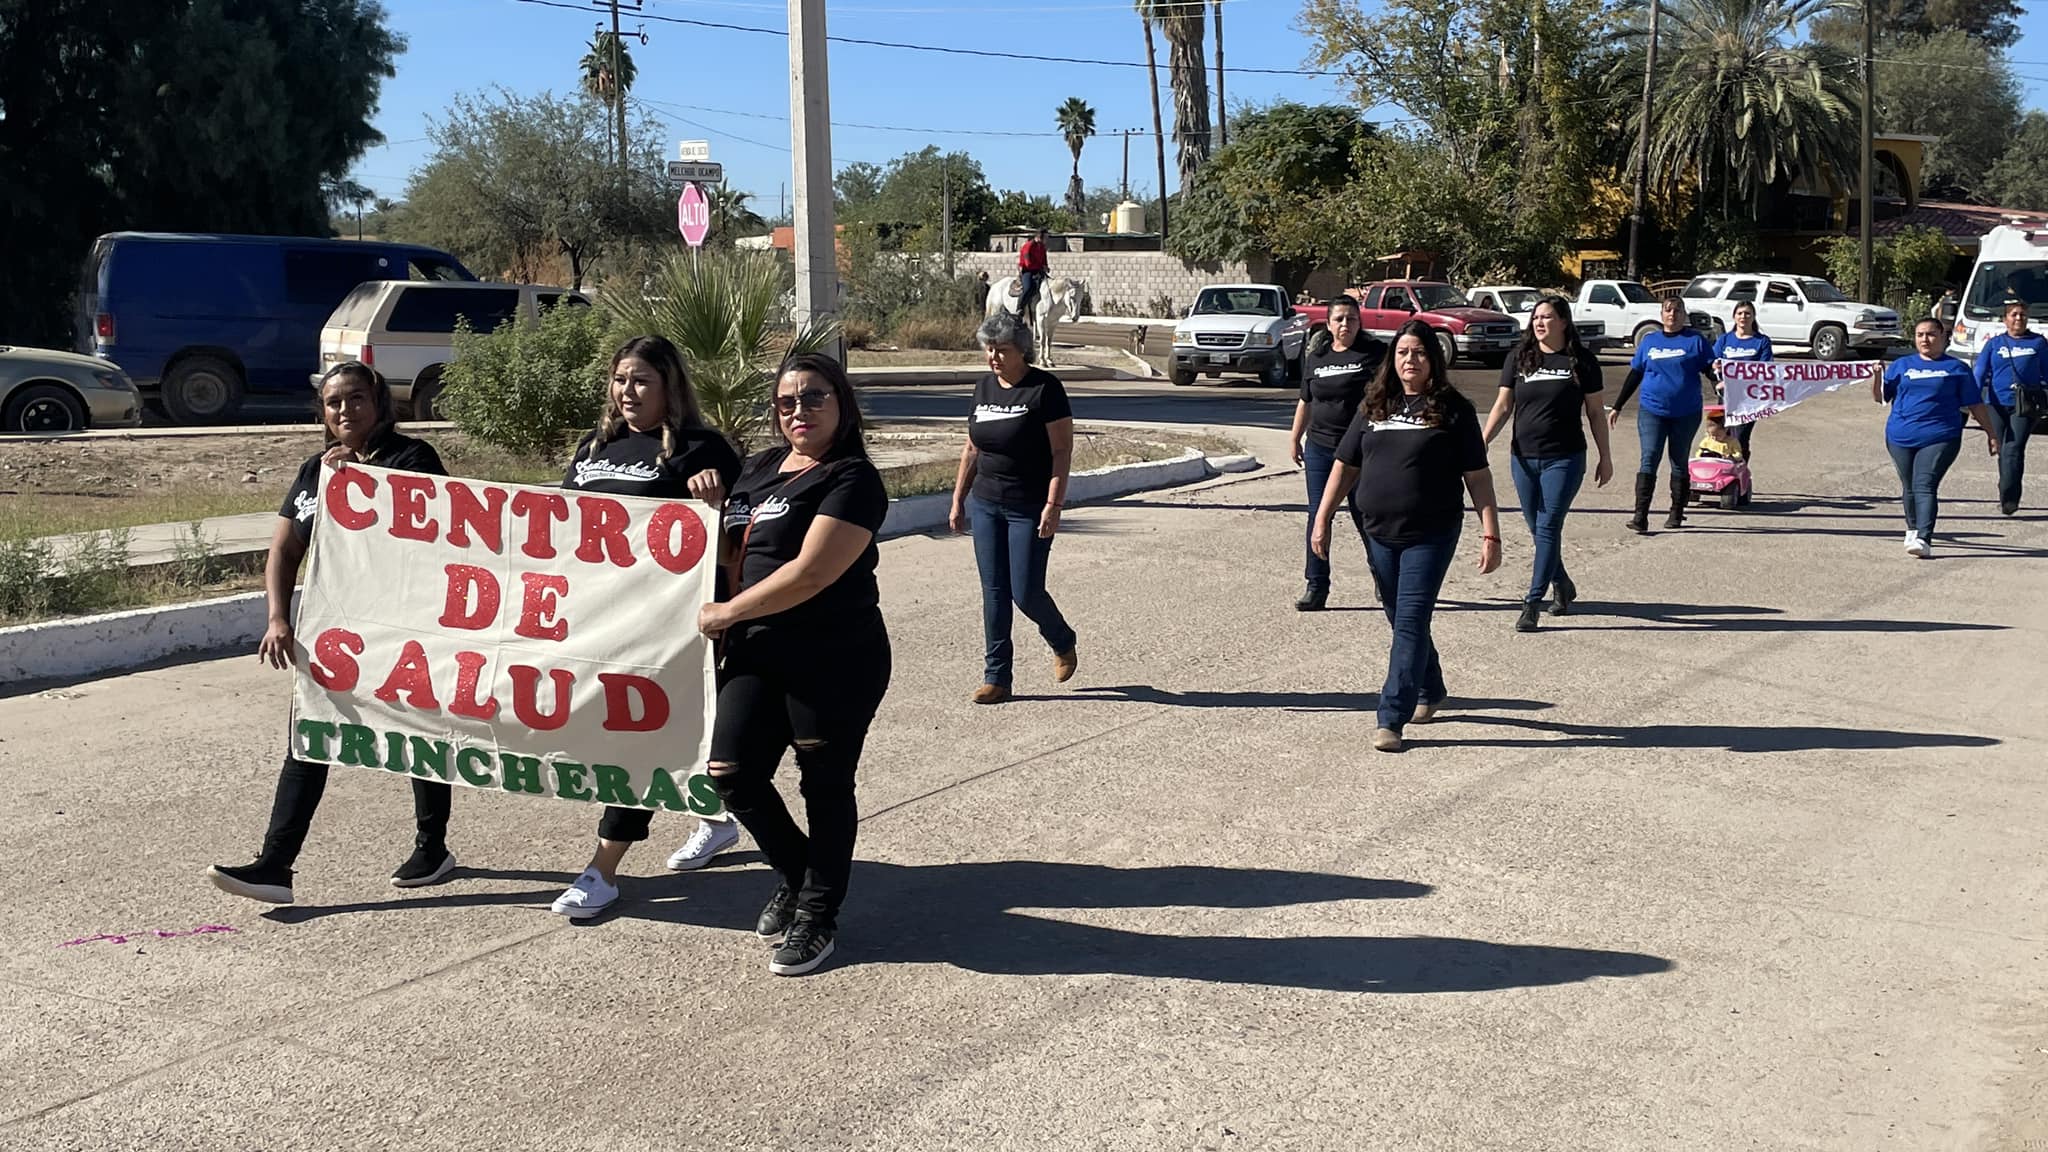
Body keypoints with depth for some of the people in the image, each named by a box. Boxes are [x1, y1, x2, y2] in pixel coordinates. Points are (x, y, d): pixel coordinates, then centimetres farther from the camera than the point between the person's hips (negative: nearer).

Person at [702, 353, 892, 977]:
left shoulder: (852, 479, -11)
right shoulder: (760, 468, 14)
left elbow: (810, 574, -19)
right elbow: (735, 548, 28)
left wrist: (728, 612, -10)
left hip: (835, 660, -7)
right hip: (758, 651, 7)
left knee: (825, 786, 5)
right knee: (733, 772, 3)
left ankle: (817, 914, 23)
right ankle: (797, 874, 29)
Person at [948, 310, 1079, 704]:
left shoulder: (1045, 388, -10)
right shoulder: (984, 387, 9)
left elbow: (1062, 451, -12)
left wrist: (1054, 504, -18)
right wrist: (958, 499, 14)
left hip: (1029, 508, -6)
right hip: (986, 504, 6)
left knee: (1026, 592, -4)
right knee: (994, 592, 6)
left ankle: (1063, 643, 26)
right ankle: (996, 678, 12)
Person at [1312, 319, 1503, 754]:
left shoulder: (1453, 409, -2)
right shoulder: (1374, 406, 9)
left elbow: (1478, 476, -3)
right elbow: (1345, 467, 12)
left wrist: (1490, 534, -8)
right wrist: (1322, 520, 7)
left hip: (1431, 534, -5)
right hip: (1379, 533, 5)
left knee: (1411, 622, -9)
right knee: (1401, 620, 16)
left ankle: (1391, 719, -9)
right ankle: (1429, 691, 39)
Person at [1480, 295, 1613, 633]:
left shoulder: (1582, 361, -1)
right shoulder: (1519, 359, 5)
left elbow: (1595, 414, 5)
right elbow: (1502, 406, 5)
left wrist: (1605, 458, 6)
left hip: (1564, 459, -3)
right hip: (1524, 458, 4)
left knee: (1548, 527, -9)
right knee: (1537, 529, 11)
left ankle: (1533, 602, -7)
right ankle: (1562, 585, 33)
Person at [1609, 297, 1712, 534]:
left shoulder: (1695, 340, 3)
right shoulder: (1649, 342, 9)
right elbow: (1634, 376, 14)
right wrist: (1617, 407, 14)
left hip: (1686, 413, -1)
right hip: (1652, 411, 1)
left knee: (1679, 463, 9)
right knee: (1649, 460, -8)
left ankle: (1677, 514, 18)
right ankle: (1640, 516, -14)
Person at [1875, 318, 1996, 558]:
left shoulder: (1957, 368, 9)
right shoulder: (1901, 365, 14)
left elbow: (1975, 404, 11)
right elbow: (1880, 397, 9)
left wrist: (1991, 433, 10)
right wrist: (1877, 377, -9)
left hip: (1939, 437, -3)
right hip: (1901, 436, 3)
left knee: (1925, 486, -16)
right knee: (1909, 487, 14)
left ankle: (1924, 539, -25)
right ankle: (1913, 529, 36)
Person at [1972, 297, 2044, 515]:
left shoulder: (2038, 342, 6)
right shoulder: (1994, 344, 8)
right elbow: (1980, 374, 5)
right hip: (1997, 405, 3)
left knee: (2013, 451, -16)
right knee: (2003, 452, 11)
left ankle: (2008, 499, -19)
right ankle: (2009, 499, 24)